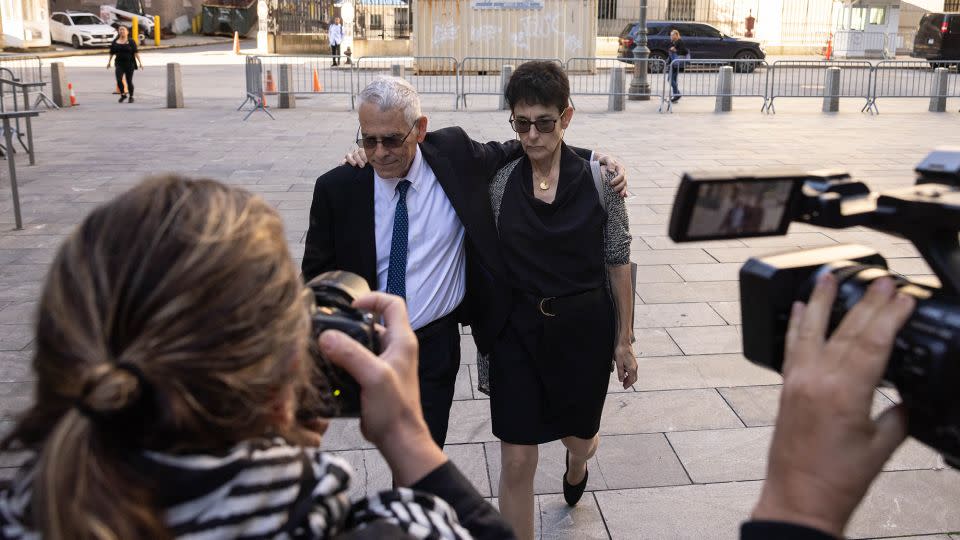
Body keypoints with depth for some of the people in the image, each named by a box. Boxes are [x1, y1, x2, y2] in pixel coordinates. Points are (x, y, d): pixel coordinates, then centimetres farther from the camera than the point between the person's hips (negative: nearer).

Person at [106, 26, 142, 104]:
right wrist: (109, 62, 14)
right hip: (119, 64, 2)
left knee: (129, 81, 2)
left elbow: (135, 53, -6)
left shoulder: (131, 42, -1)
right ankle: (123, 94, 8)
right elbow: (112, 53, 14)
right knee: (119, 80, -12)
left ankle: (131, 97, 16)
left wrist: (140, 62, -13)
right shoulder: (115, 42, 8)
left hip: (129, 64, -2)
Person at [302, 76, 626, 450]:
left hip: (435, 345, -1)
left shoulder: (453, 155, -10)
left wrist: (593, 158, 1)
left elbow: (514, 151, 8)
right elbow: (317, 275, -2)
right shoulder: (337, 188, -12)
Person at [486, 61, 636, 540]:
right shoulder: (498, 181, -7)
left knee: (579, 438, 23)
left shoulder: (599, 178, -9)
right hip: (517, 329, 0)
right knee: (517, 464, 0)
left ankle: (576, 465, 64)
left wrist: (624, 339, 2)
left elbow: (618, 262, -2)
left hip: (584, 328, 1)